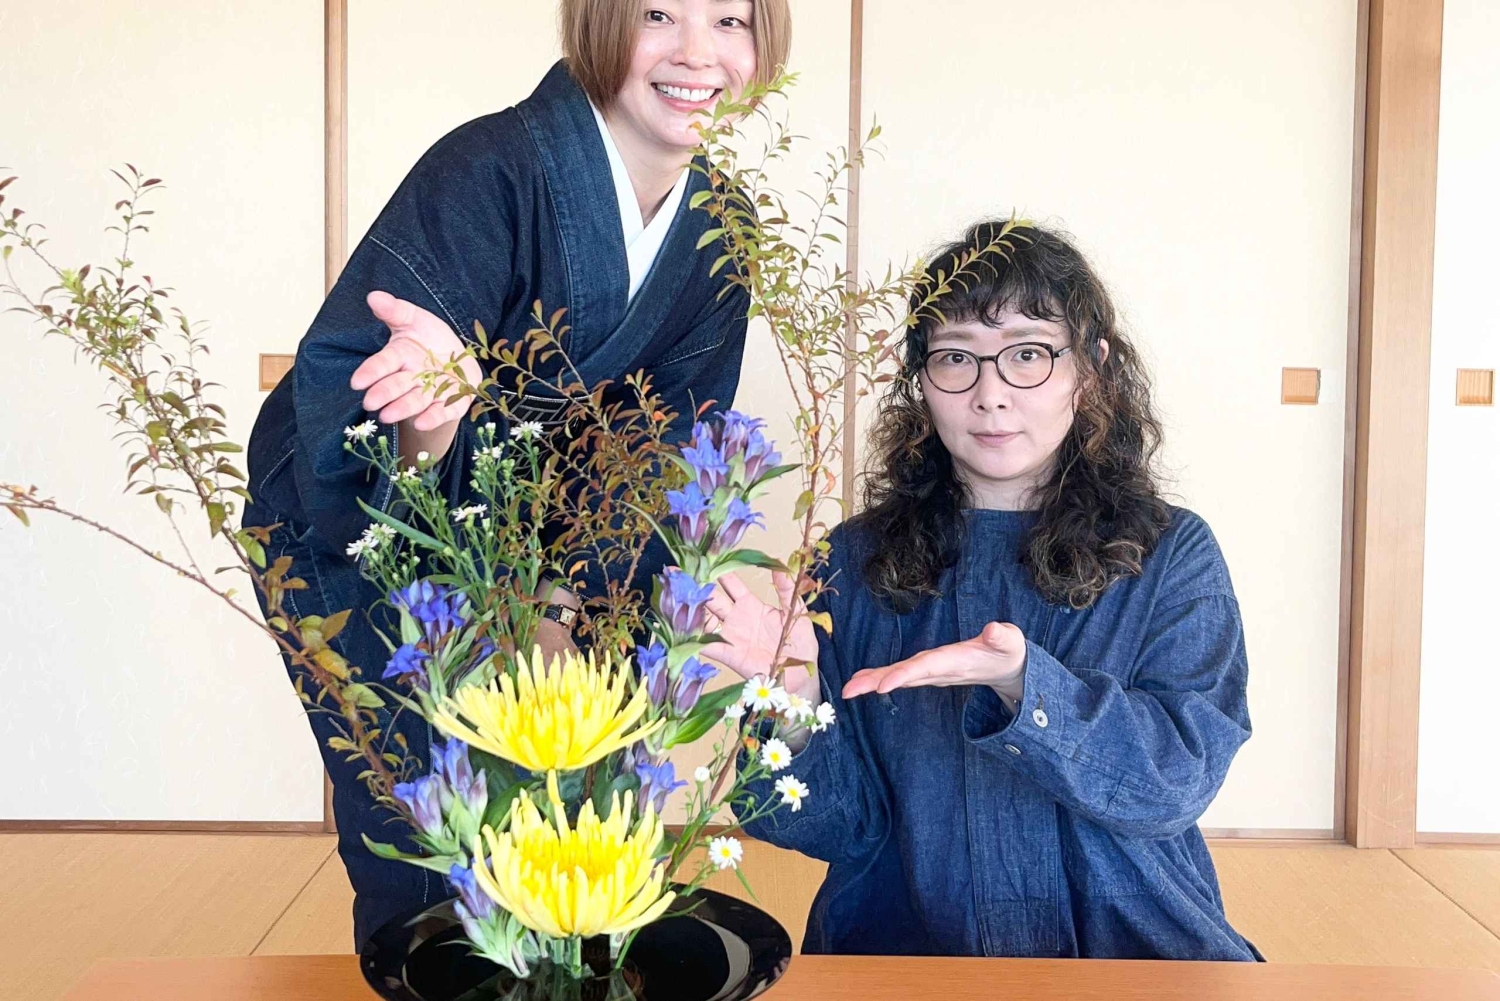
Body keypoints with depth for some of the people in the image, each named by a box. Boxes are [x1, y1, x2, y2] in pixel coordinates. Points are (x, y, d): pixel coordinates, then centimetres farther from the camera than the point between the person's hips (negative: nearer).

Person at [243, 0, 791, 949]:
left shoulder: (718, 229, -9)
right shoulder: (493, 169, -29)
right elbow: (337, 385, -35)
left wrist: (564, 597, -17)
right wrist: (423, 424, -58)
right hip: (346, 524, -5)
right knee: (419, 839, -5)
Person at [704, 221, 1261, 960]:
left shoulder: (1171, 554, 2)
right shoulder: (859, 560, 2)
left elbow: (1181, 775, -10)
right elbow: (843, 828, 1)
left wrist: (1020, 682, -25)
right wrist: (797, 704, -18)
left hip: (1128, 949, 1)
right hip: (898, 948, 0)